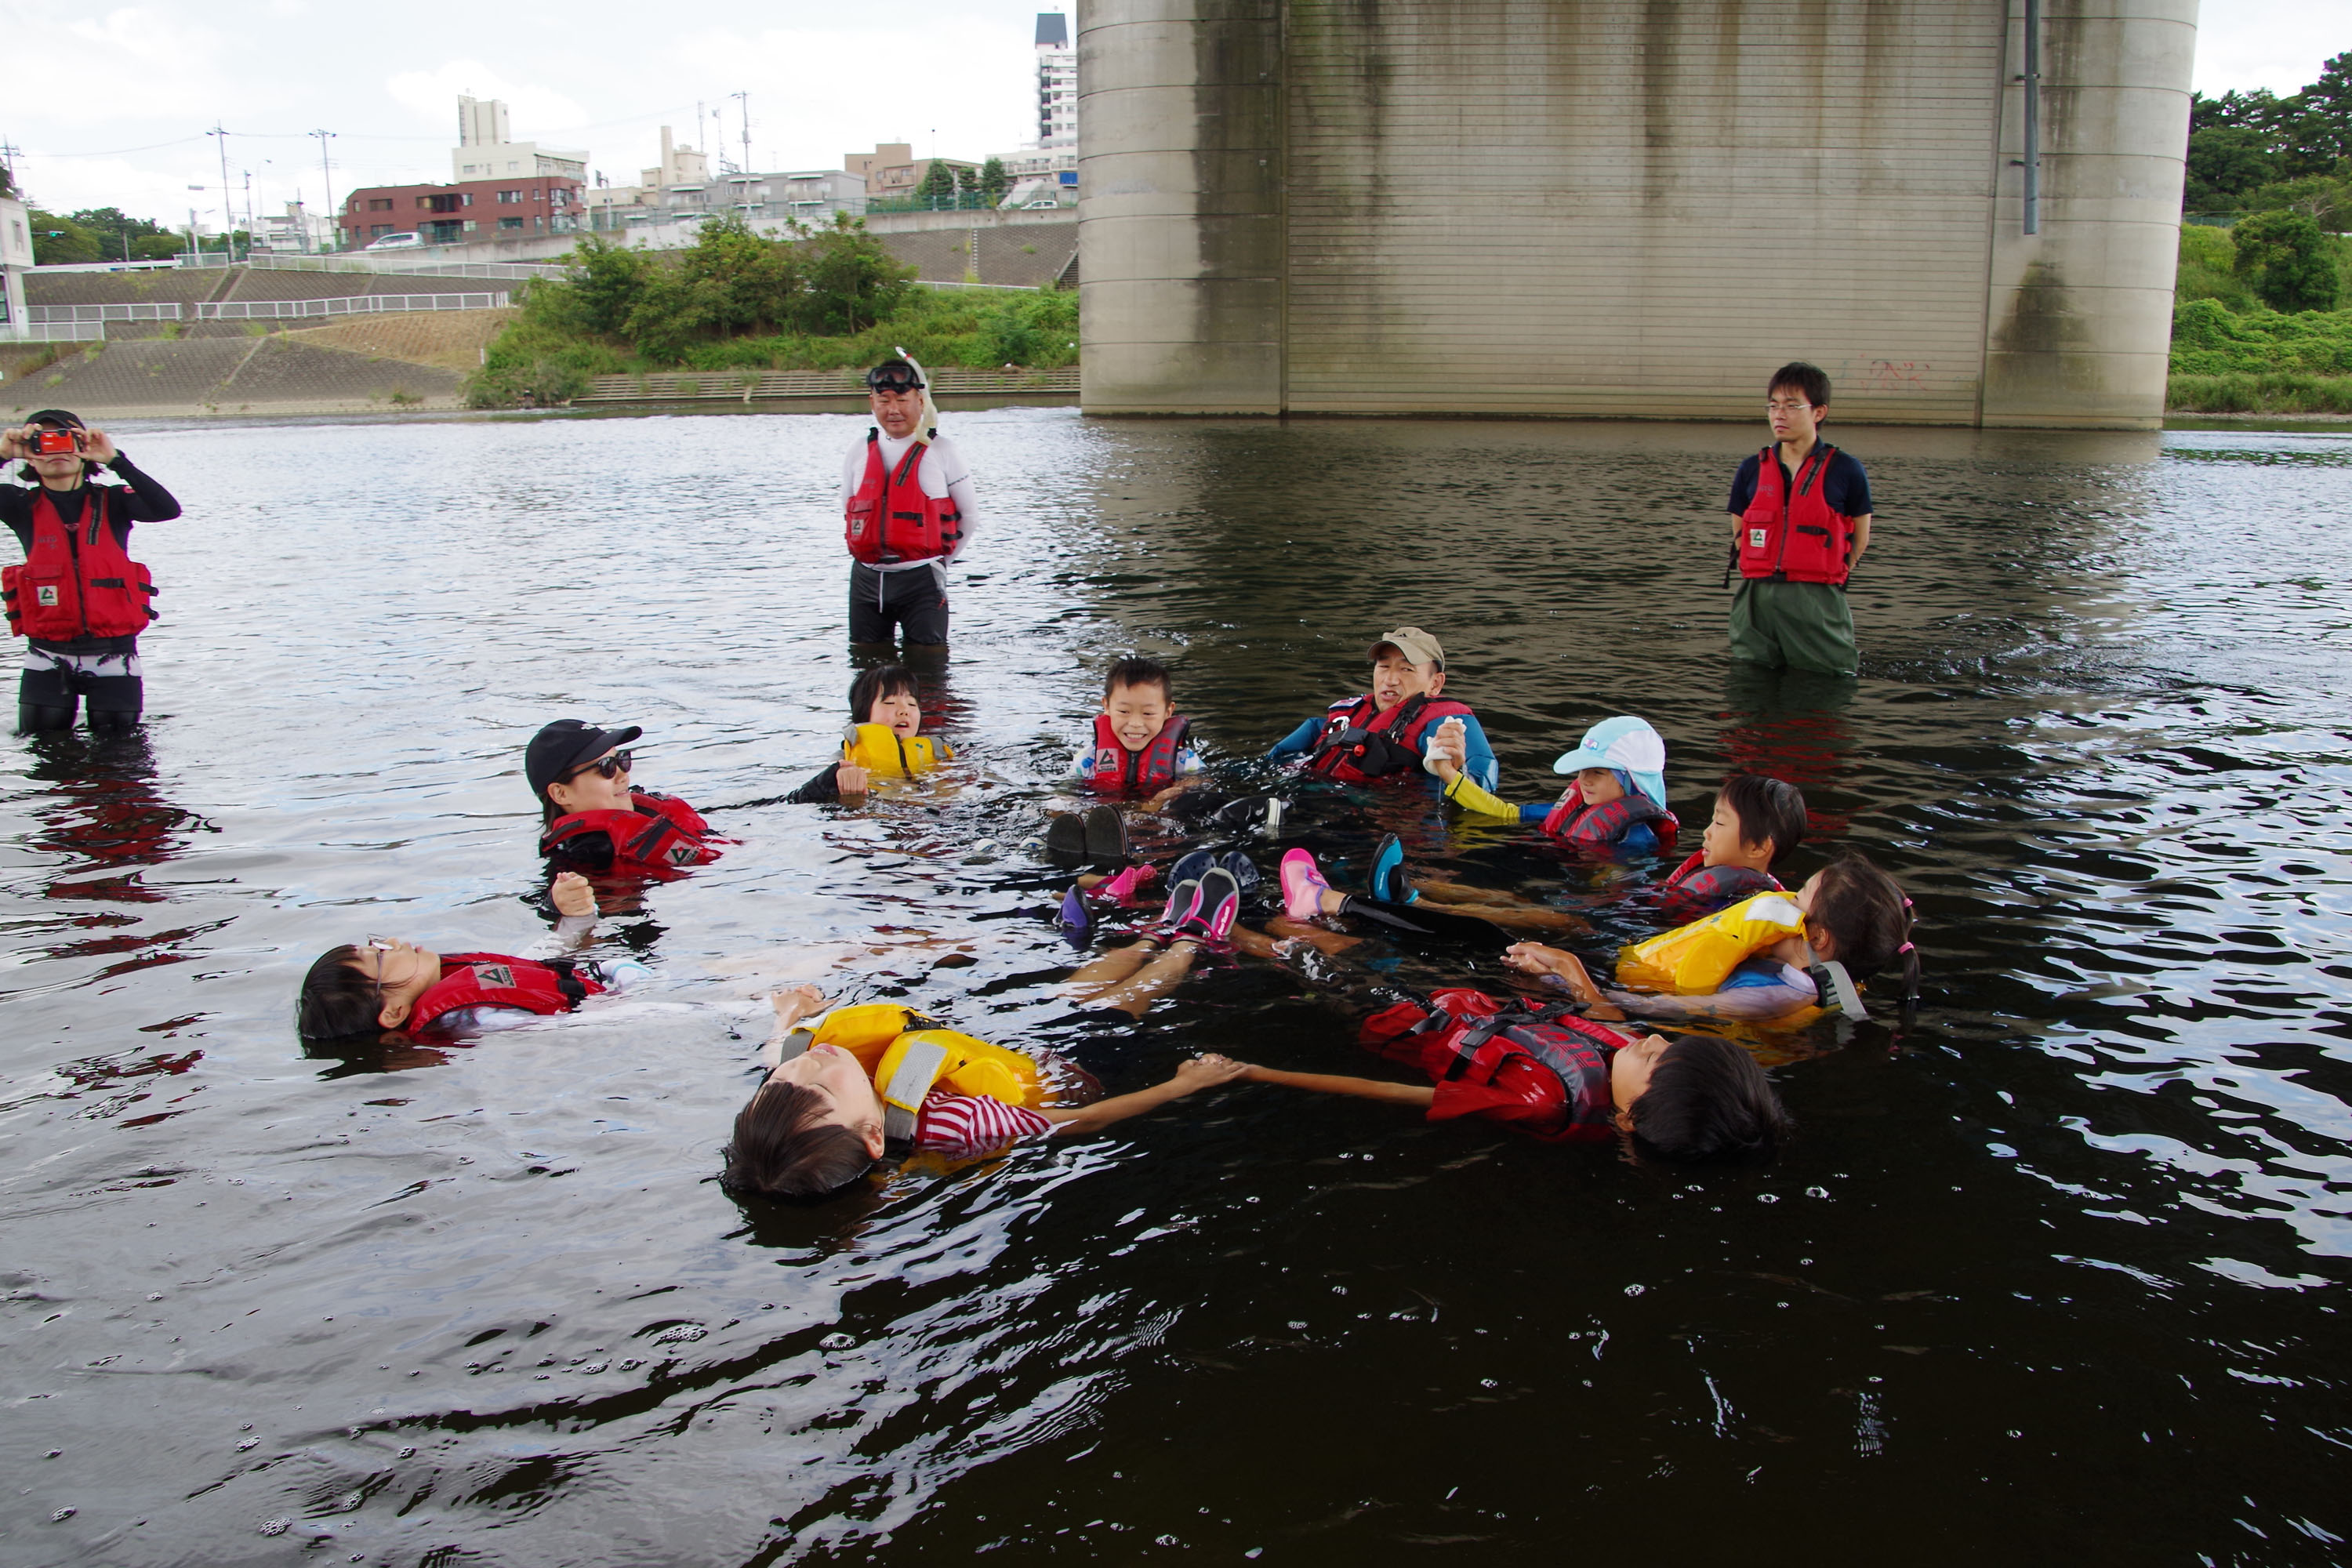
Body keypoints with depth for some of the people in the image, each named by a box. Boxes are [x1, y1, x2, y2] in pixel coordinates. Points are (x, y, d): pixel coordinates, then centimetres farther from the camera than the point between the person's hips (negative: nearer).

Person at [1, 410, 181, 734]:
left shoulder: (111, 500, -2)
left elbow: (167, 509, -20)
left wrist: (115, 460, -26)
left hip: (112, 653, -1)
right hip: (49, 655, 1)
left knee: (115, 741, 8)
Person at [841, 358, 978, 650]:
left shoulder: (941, 451, -3)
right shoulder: (859, 453, 7)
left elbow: (970, 514, 4)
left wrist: (942, 561, 6)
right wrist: (867, 559, 13)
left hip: (921, 580, -4)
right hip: (866, 579, 4)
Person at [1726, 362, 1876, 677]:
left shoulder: (1844, 471, -2)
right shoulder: (1752, 470, 8)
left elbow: (1860, 539, 7)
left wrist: (1822, 580, 0)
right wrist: (1764, 579, 3)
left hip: (1818, 604, -3)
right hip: (1756, 602, 3)